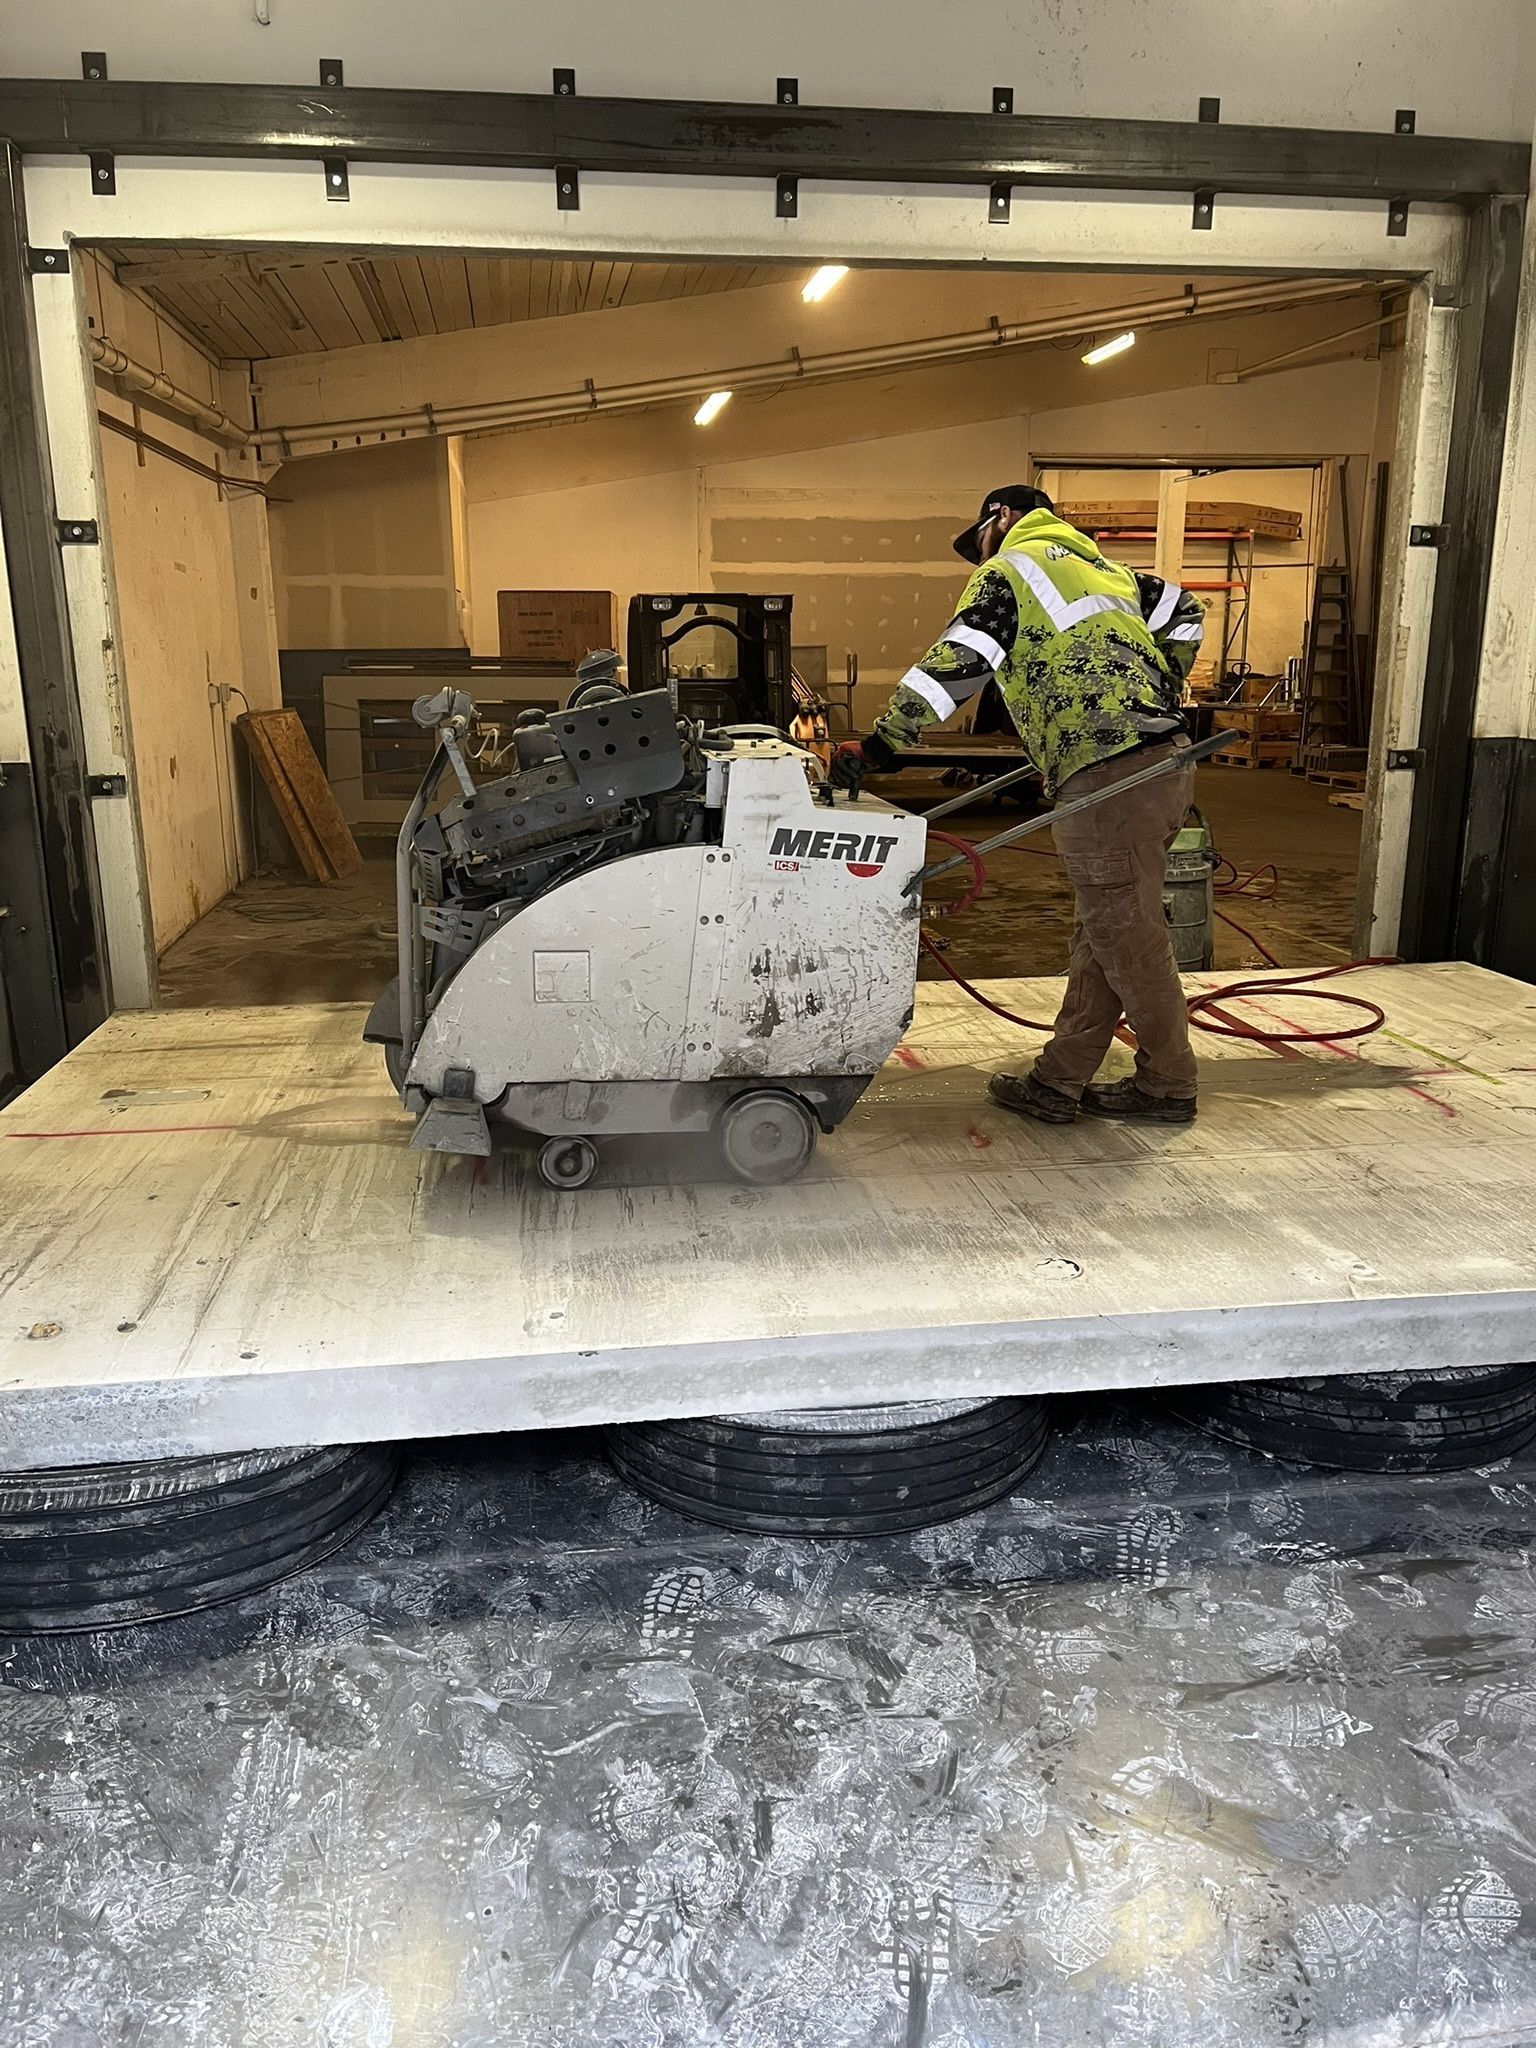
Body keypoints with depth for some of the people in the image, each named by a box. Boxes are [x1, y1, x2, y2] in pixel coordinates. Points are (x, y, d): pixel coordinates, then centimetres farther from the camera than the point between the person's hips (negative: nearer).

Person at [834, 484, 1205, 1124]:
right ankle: (1058, 1081, 17)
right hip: (1164, 763, 9)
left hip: (1108, 778, -9)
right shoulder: (1104, 566, 25)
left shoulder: (1008, 569, 2)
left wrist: (882, 744, -7)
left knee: (1126, 937, 0)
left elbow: (954, 664, -9)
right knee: (1102, 931, 11)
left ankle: (1169, 1087, 12)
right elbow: (1182, 613, 27)